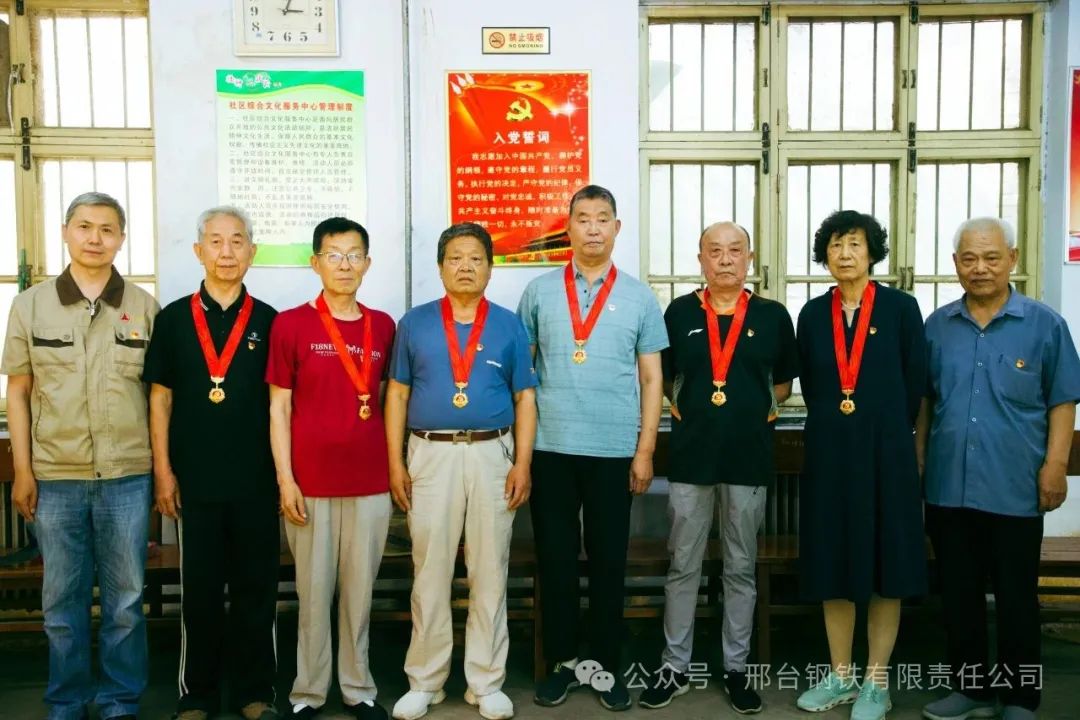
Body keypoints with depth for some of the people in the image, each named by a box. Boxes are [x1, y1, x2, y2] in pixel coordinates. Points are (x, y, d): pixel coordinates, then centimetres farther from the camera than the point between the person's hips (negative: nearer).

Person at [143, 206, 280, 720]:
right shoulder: (172, 319, 4)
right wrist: (163, 472, -2)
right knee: (199, 590, 9)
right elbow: (160, 399, 4)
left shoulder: (267, 321, 4)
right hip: (194, 480, 0)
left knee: (256, 587, 8)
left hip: (256, 480, 0)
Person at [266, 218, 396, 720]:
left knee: (360, 589, 11)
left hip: (370, 481, 3)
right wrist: (285, 479, -7)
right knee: (314, 589, 7)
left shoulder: (382, 327, 7)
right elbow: (279, 407, -2)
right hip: (311, 481, -2)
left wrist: (394, 465, 8)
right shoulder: (291, 324, -2)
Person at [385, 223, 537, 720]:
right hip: (430, 455, 0)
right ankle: (425, 680, 21)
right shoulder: (415, 323, 6)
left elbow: (525, 399, 5)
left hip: (492, 455, 0)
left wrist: (523, 464, -4)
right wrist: (395, 462, -1)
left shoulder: (509, 325, 6)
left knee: (489, 572, 7)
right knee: (430, 572, 6)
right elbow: (397, 395, 6)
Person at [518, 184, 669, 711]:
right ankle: (561, 661, 24)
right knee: (555, 558, 8)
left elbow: (651, 377, 5)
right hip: (550, 448, 0)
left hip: (615, 450, 0)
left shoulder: (639, 297, 5)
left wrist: (645, 450, -1)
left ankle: (606, 664, 25)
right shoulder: (539, 291, 5)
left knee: (609, 560, 10)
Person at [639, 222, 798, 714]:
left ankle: (736, 669, 24)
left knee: (741, 569, 11)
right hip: (690, 454, 0)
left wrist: (762, 410, 4)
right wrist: (682, 410, 2)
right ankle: (675, 667, 20)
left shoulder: (773, 316, 3)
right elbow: (662, 378, 11)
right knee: (683, 567, 8)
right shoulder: (679, 313, 2)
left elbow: (784, 382, 14)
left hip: (749, 456, 0)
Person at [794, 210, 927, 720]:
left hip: (884, 449, -3)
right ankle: (840, 675, 23)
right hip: (829, 449, 3)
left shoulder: (901, 308, -3)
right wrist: (834, 426, 11)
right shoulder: (813, 313, 6)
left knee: (884, 566, 4)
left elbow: (915, 384, 1)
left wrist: (882, 431, 6)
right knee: (834, 564, 9)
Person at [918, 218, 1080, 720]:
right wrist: (918, 459, 9)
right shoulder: (938, 325, 7)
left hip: (1015, 488, -3)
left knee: (1016, 598, 8)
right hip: (947, 485, 3)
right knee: (958, 594, 12)